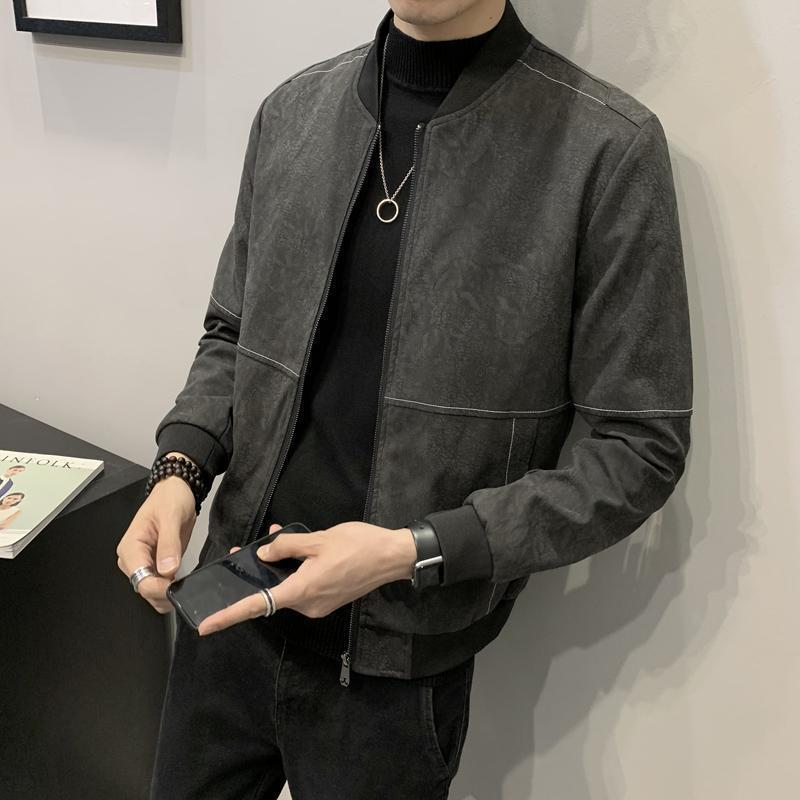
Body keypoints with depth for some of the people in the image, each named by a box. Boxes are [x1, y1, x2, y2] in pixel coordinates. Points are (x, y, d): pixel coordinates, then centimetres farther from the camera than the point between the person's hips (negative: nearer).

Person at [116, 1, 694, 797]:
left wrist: (414, 553, -19)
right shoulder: (293, 109, 0)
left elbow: (640, 447, -12)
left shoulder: (608, 147, -15)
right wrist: (180, 467, -8)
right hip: (232, 606, 5)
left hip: (397, 661, -4)